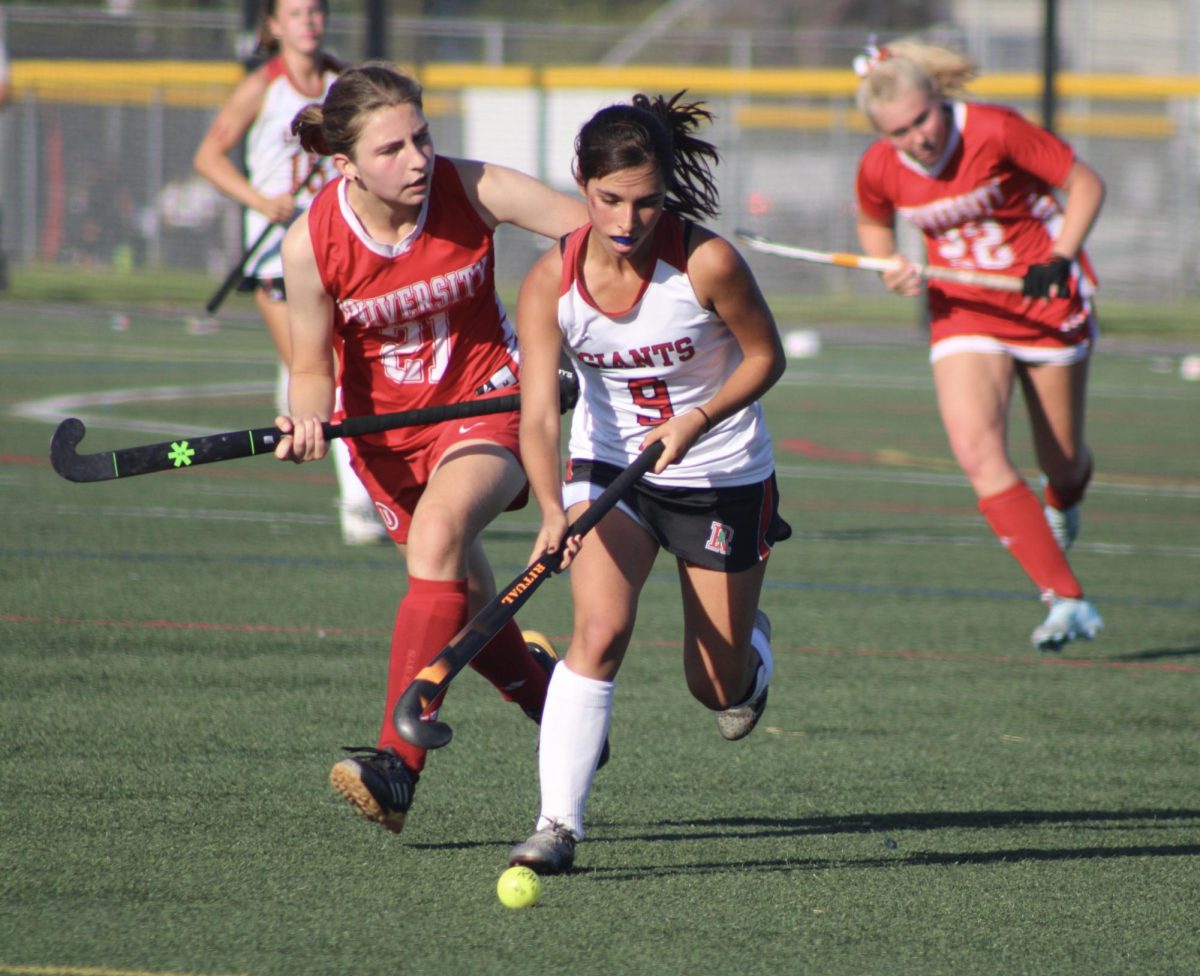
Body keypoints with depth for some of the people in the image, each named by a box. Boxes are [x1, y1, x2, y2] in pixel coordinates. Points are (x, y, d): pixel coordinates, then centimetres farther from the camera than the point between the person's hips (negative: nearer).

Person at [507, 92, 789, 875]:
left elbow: (766, 357, -9)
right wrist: (553, 509, -42)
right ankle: (559, 824, -21)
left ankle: (751, 637, 47)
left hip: (724, 477, -1)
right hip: (608, 468, 1)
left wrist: (697, 420, -25)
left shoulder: (708, 265, -24)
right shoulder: (551, 282, -19)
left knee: (718, 690, 9)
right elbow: (539, 415, -25)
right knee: (600, 629, -24)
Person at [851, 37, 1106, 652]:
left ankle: (1063, 505, 52)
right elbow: (873, 224, 14)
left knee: (1062, 463, 9)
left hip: (1046, 302, -2)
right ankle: (1067, 601, -21)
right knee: (977, 451, -21)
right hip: (964, 313, 2)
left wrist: (1059, 260, -23)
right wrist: (891, 272, -7)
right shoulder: (879, 170, -10)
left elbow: (1086, 184, -11)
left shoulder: (994, 132, -21)